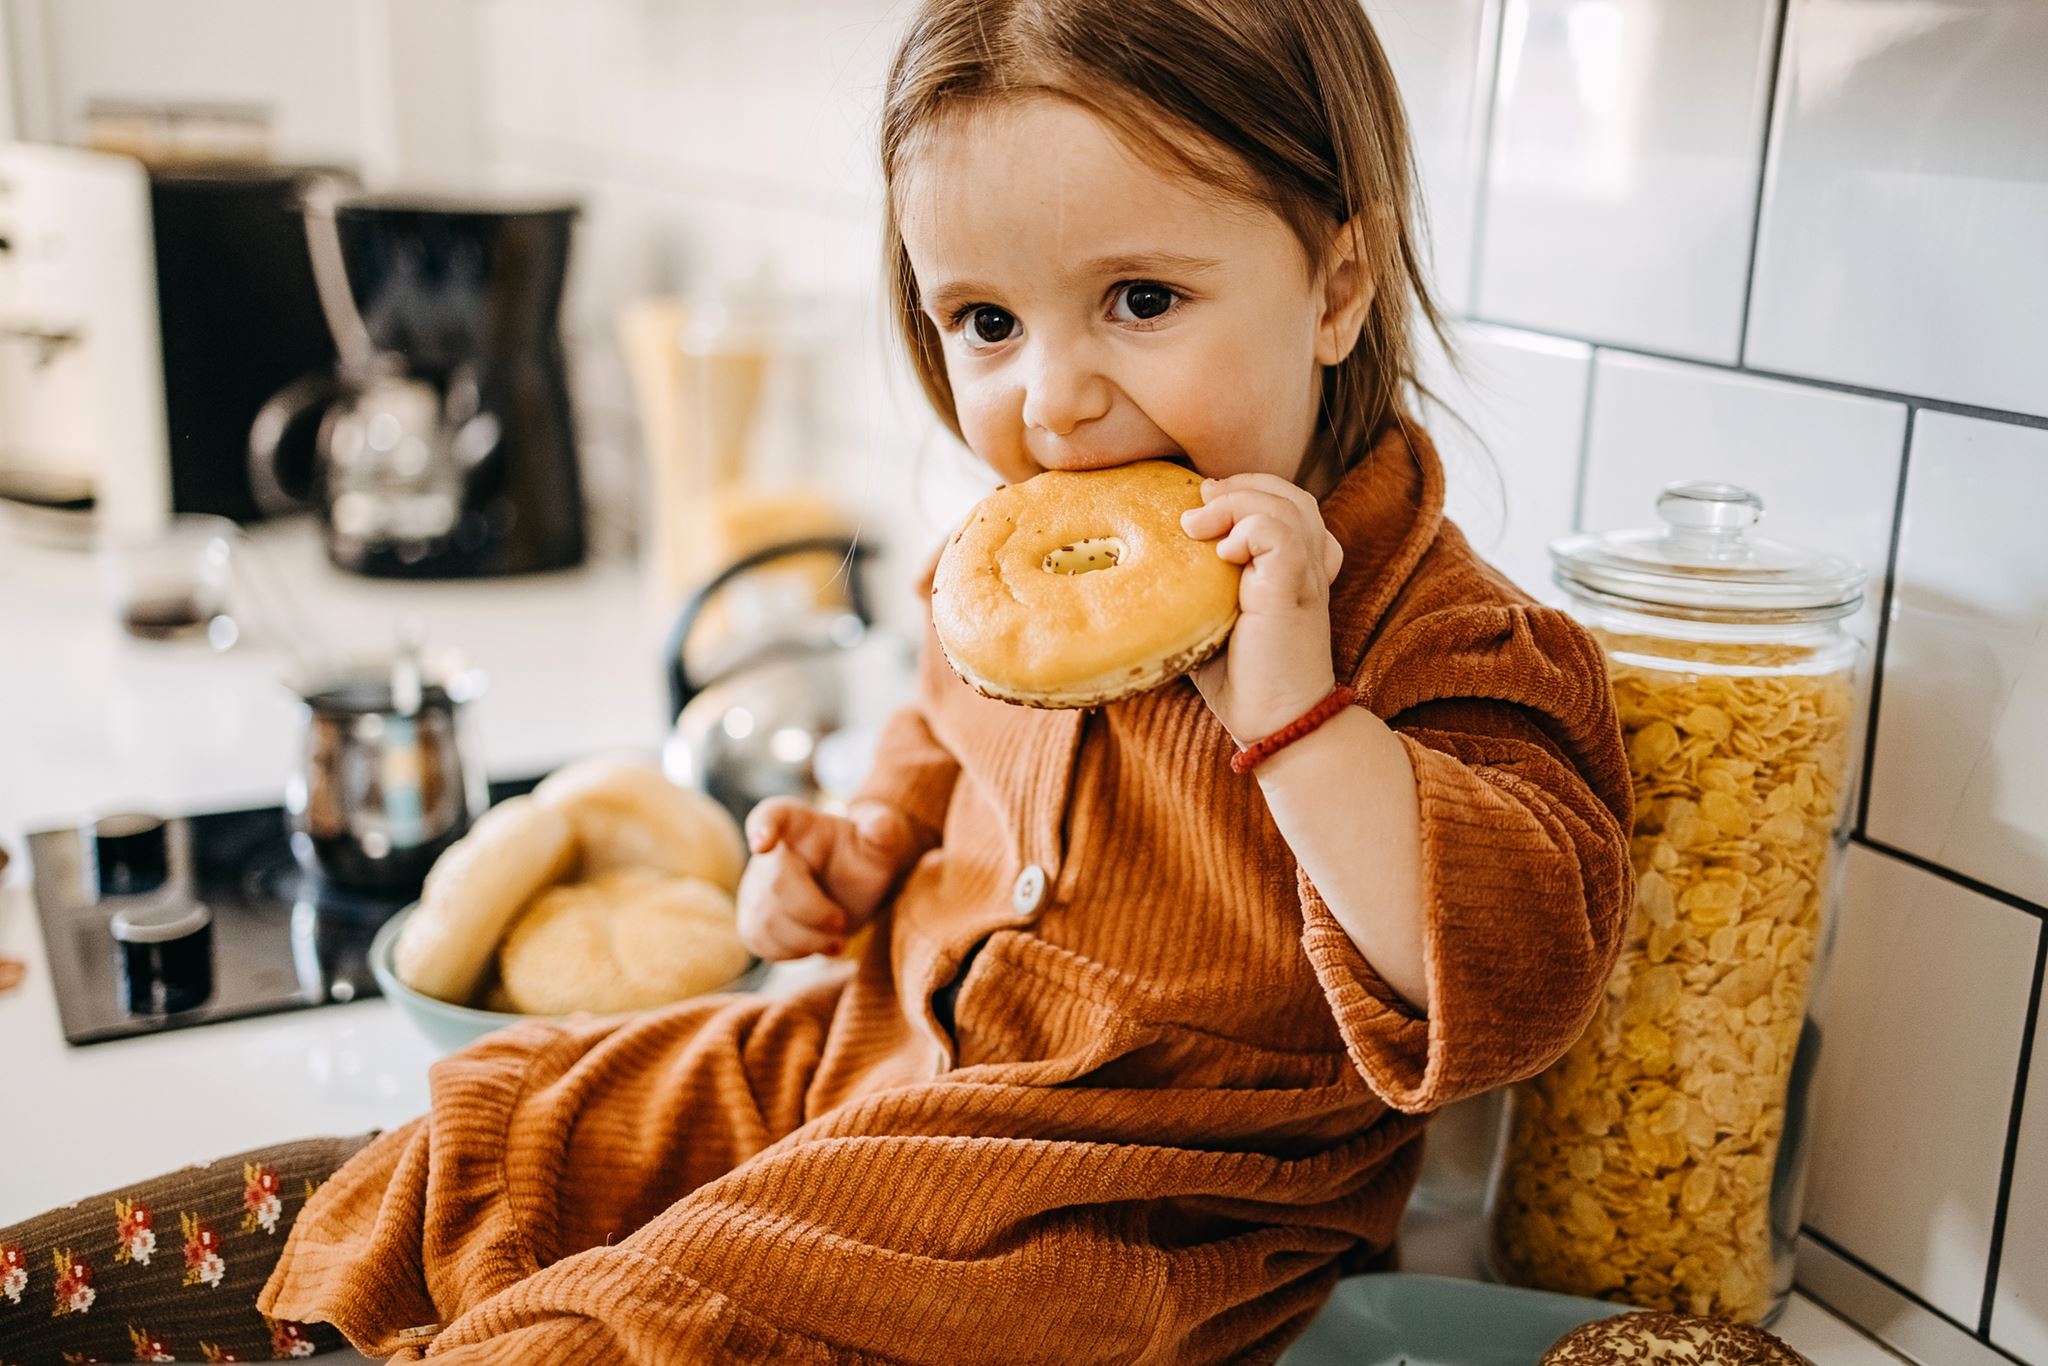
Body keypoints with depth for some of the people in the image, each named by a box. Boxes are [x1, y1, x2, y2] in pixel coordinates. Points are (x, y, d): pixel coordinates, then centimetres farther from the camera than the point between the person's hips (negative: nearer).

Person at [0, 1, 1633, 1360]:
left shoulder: (1437, 636, -20)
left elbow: (1510, 987, -30)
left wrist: (1291, 703, -37)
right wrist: (859, 851, 4)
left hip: (1126, 1186, -7)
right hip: (890, 1045, 8)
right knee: (498, 1133, 9)